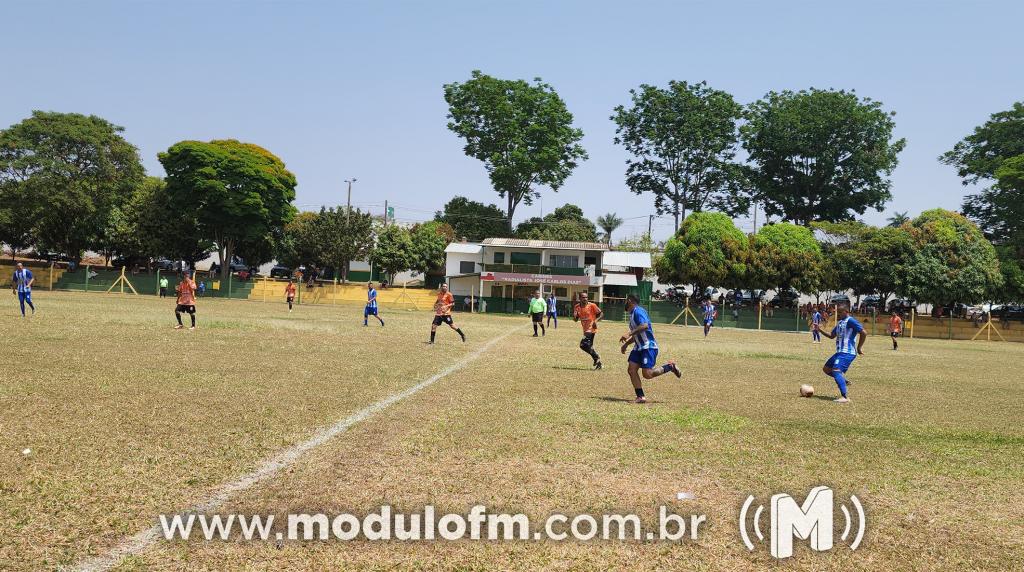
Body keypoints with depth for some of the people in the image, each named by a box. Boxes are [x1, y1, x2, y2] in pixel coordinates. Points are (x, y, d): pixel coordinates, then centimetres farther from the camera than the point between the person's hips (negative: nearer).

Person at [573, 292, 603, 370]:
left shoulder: (592, 305, -12)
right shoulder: (577, 307, 3)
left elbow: (601, 314, -5)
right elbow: (575, 320, 10)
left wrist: (596, 320, -22)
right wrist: (574, 316, -13)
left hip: (591, 329, -7)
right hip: (585, 330, 7)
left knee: (583, 344, -19)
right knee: (589, 346, 14)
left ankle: (596, 358, -6)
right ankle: (598, 362, 27)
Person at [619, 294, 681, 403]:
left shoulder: (638, 311, -12)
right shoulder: (632, 314, 20)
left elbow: (644, 325, -30)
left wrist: (629, 334, -31)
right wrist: (626, 344, 27)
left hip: (648, 347, -10)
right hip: (639, 347, 10)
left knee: (647, 374, -15)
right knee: (631, 370, -3)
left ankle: (670, 366, 7)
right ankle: (641, 397, -1)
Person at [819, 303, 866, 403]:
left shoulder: (850, 321, -13)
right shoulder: (840, 322, 17)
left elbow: (863, 333, -18)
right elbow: (832, 335, 25)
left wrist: (859, 348, -13)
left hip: (847, 353, -10)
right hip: (840, 352, 10)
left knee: (836, 371, -24)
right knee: (826, 369, 15)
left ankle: (845, 397, -26)